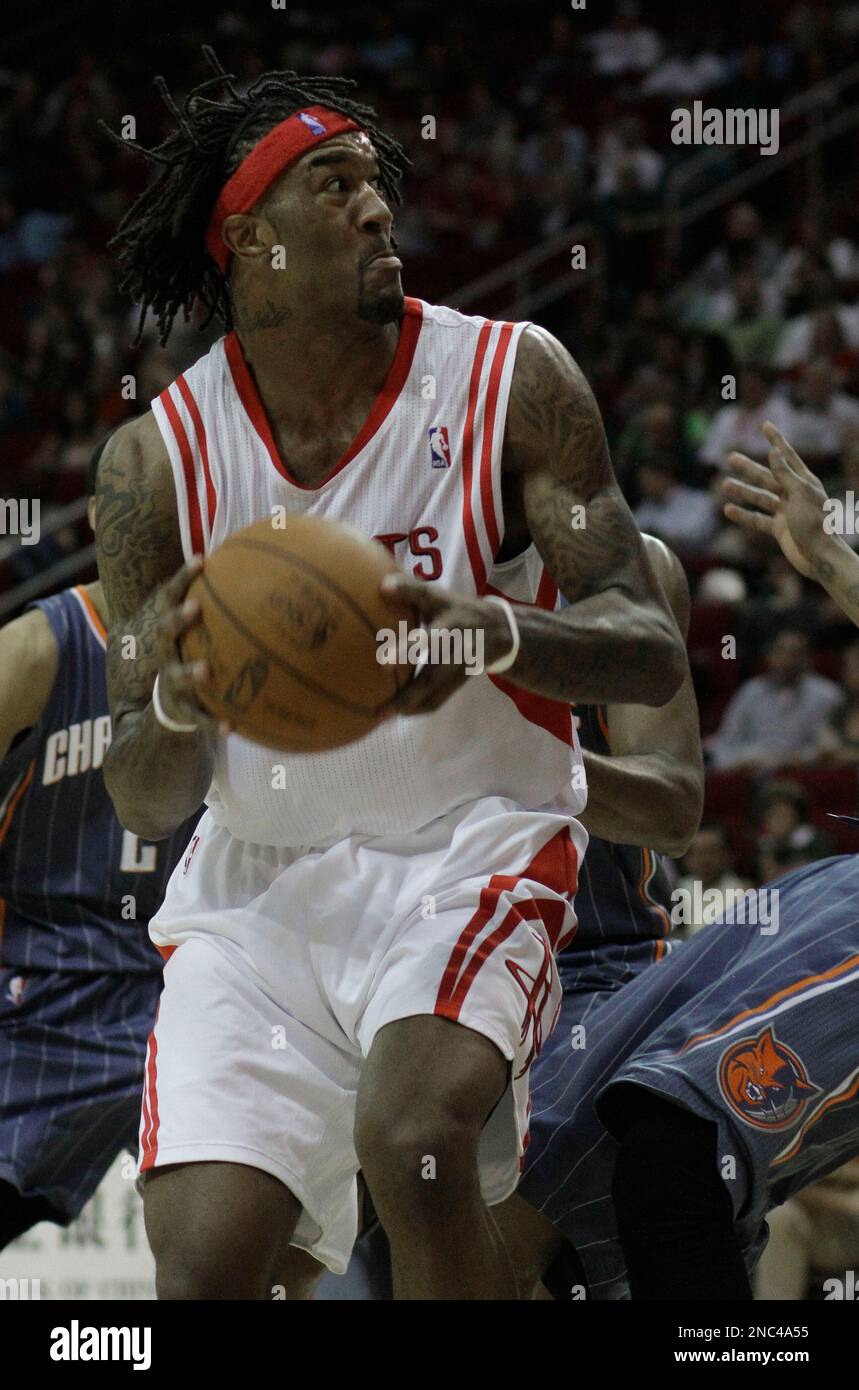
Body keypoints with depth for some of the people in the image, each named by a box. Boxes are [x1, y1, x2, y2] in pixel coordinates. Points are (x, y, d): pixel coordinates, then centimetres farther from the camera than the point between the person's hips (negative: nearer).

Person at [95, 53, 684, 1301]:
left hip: (469, 853, -2)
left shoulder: (511, 381, -7)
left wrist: (497, 633, -32)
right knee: (201, 1262, -10)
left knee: (412, 1134, -30)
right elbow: (144, 803, -2)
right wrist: (177, 700, -26)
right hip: (258, 881, 2)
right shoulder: (158, 460, -3)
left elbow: (653, 650, -11)